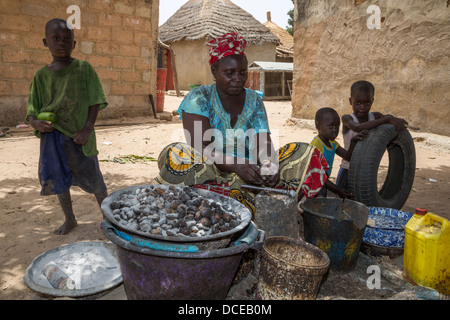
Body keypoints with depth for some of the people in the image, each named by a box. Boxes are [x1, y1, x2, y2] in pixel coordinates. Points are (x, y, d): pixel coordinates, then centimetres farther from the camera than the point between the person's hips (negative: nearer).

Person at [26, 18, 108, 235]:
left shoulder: (83, 69, -3)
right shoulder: (42, 75, 5)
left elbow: (95, 102, -5)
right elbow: (33, 109, 8)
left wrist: (87, 129, -15)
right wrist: (35, 122, -14)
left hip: (79, 136, -4)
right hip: (52, 136, 4)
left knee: (92, 177, 4)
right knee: (58, 179, 14)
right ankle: (70, 219, 33)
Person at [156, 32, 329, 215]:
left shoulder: (254, 101, 9)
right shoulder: (199, 98, -4)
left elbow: (263, 142, -3)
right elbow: (200, 147, -17)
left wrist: (270, 164, -27)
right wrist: (236, 165, -34)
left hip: (251, 173, 4)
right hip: (210, 172, -3)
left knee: (305, 154, -10)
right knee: (176, 156, -34)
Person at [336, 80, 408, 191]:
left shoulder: (376, 117, 3)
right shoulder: (347, 119, -10)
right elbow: (358, 128, -31)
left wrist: (397, 121, -31)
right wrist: (387, 119, -33)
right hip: (348, 171, -4)